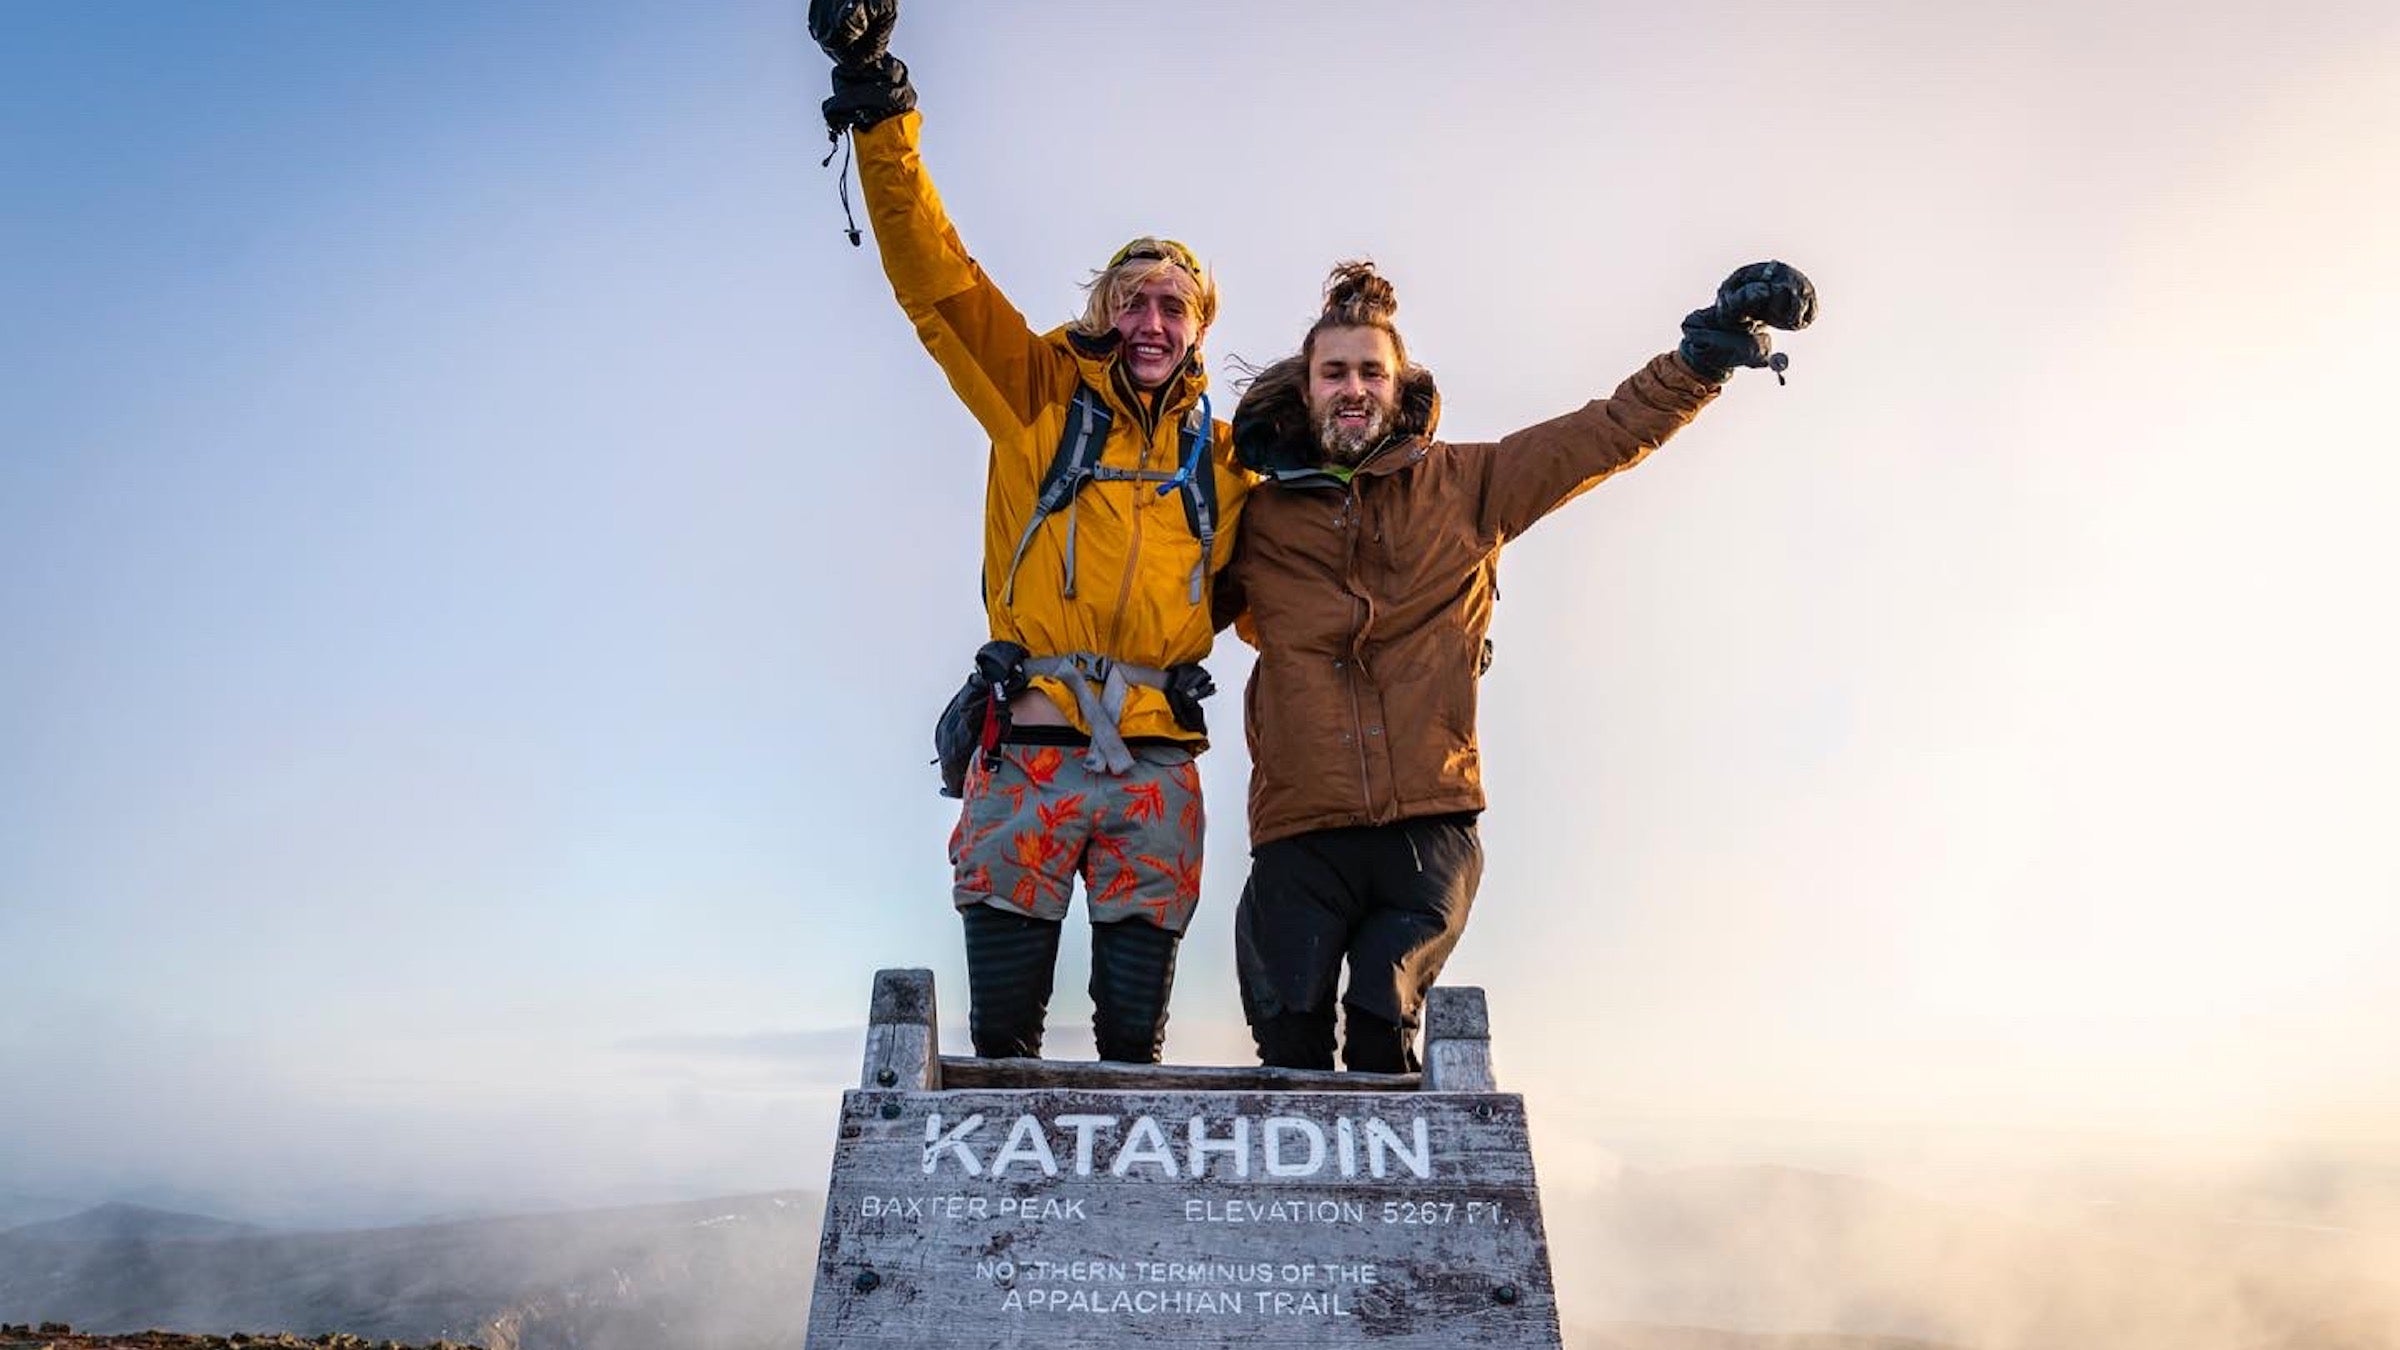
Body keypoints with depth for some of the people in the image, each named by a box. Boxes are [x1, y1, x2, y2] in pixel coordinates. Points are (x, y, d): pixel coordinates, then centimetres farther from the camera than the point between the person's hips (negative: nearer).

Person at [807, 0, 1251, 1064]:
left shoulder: (1219, 455, 15)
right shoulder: (1042, 393, 9)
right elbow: (938, 279, -1)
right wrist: (881, 112, -8)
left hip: (1155, 765, 2)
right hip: (1028, 747, -2)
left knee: (1136, 1041, 9)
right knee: (1000, 1037, 2)